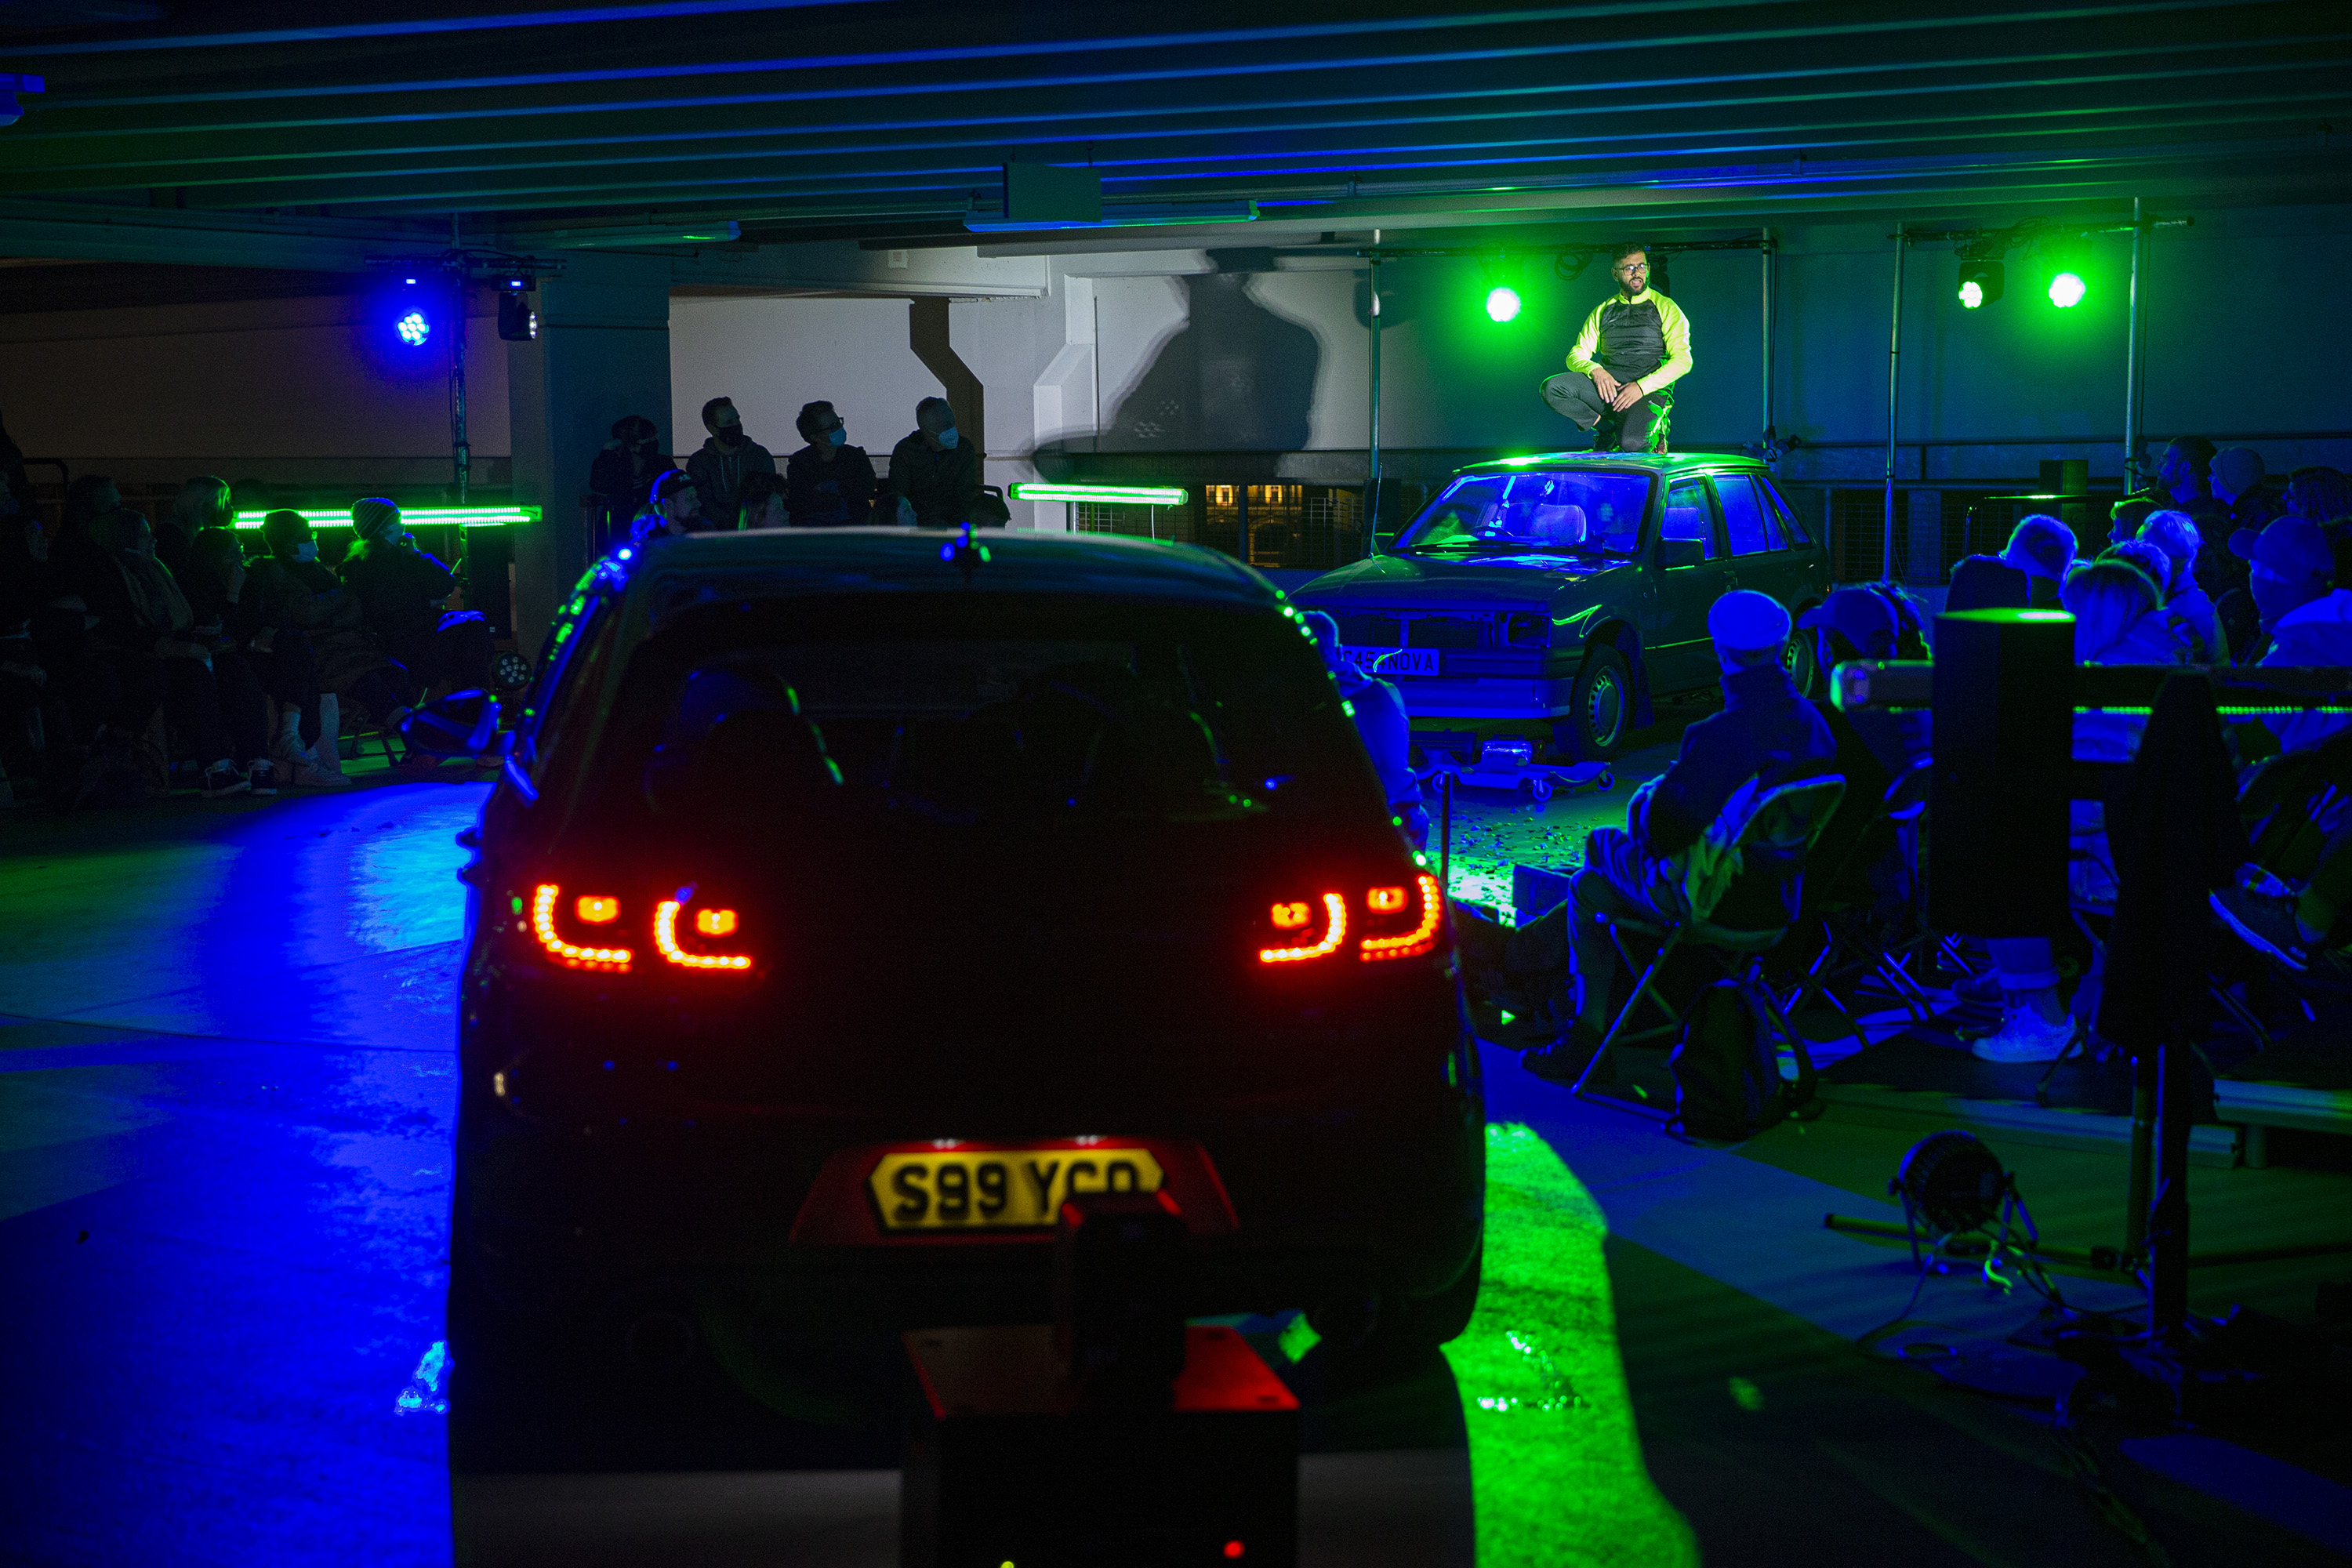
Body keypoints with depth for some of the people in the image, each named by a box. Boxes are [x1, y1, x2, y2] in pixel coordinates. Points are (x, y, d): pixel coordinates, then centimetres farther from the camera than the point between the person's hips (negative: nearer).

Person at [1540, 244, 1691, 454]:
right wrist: (1595, 370, -11)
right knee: (1552, 389, -25)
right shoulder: (1603, 311, 20)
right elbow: (1576, 355, 15)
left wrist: (1642, 386, -16)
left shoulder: (1665, 308, 8)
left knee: (1631, 443, -35)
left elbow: (1682, 361, -2)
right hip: (1608, 382, 4)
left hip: (1649, 388, -4)